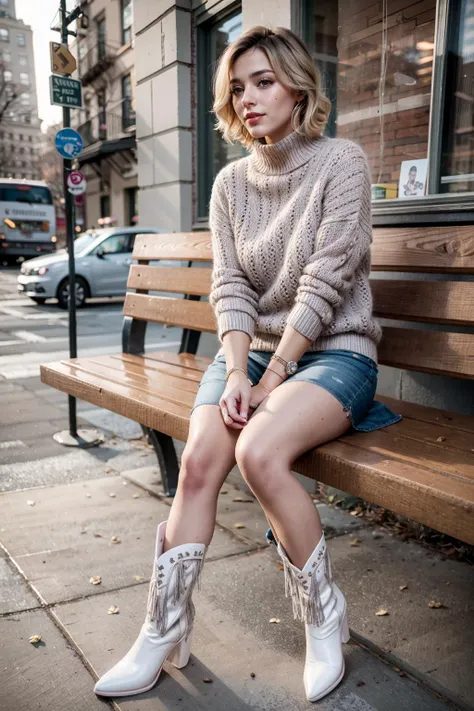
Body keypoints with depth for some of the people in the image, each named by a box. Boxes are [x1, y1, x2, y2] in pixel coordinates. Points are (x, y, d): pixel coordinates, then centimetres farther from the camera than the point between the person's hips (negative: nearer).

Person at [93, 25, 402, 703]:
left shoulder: (341, 162, -4)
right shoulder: (231, 182, 10)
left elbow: (324, 281, -13)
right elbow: (230, 286, 1)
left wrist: (273, 376, -17)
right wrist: (236, 372, -14)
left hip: (334, 350, -4)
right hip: (254, 347, 4)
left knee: (259, 451, -30)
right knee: (199, 460, -19)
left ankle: (324, 615, -6)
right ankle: (164, 634, -4)